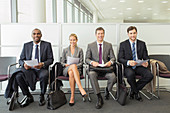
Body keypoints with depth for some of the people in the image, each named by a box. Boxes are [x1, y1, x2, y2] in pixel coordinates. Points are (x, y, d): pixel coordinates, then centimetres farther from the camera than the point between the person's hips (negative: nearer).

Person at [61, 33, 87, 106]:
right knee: (73, 65, -39)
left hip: (77, 69, 0)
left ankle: (72, 97, -39)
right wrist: (66, 64, -7)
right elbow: (62, 62, 15)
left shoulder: (80, 50, 13)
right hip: (66, 69, 0)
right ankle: (81, 89, -47)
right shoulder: (65, 50, 17)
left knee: (71, 73, -40)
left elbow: (81, 62, 7)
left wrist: (76, 65, -13)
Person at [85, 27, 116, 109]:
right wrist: (92, 62, -18)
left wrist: (110, 62, -15)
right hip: (95, 68, 0)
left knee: (113, 77, -31)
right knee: (91, 74, -36)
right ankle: (99, 98, -26)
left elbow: (113, 57, 9)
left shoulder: (109, 45, 13)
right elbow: (87, 59, 5)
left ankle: (107, 90, 5)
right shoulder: (90, 45, 10)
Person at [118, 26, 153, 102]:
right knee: (130, 75, -37)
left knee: (149, 75, -26)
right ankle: (136, 92, -5)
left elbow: (146, 57, 11)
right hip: (128, 67, -3)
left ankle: (133, 91, -3)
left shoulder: (142, 44, 13)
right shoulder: (123, 44, 5)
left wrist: (146, 63, -14)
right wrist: (128, 62, -23)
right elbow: (120, 58, -2)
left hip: (139, 66, 3)